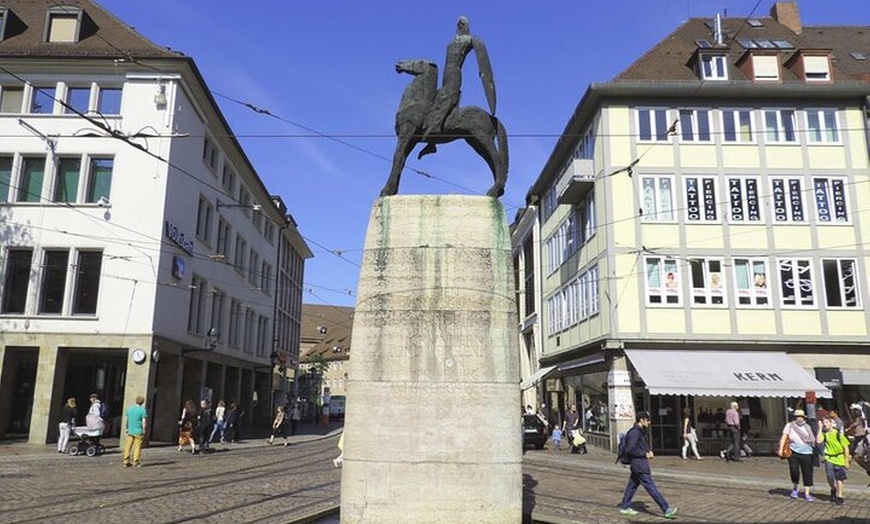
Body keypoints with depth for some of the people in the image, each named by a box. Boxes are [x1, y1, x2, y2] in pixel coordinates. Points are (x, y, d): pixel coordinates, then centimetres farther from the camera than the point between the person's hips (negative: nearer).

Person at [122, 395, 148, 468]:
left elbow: (127, 419, 13)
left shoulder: (129, 408, 5)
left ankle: (126, 461, 9)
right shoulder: (142, 410, -11)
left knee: (128, 446, 9)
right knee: (137, 446, 3)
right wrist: (144, 430, -2)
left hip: (130, 431, 5)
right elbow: (144, 421, -12)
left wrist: (127, 428, 23)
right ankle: (135, 462, 6)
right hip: (139, 431, -4)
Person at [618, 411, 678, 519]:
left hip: (638, 465, 10)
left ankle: (624, 507, 22)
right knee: (651, 487, -5)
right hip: (639, 465, -10)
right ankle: (666, 510, -3)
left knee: (632, 485, 14)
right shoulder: (634, 433, -19)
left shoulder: (641, 432, 13)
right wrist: (645, 454, -16)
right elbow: (629, 450, -24)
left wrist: (649, 451, 6)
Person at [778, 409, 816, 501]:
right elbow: (784, 437, -2)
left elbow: (812, 439, 15)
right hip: (794, 452, -2)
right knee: (794, 471, -9)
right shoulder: (789, 426, 1)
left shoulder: (807, 427, 10)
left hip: (806, 453, 3)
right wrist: (781, 449, -10)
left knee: (807, 473, 2)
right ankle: (795, 488, 18)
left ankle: (807, 494, 13)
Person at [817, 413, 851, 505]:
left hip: (839, 458, -1)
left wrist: (847, 460, -5)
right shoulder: (824, 433, -1)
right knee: (830, 476, -11)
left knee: (839, 478, 2)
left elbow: (846, 447, -4)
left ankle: (839, 497, 13)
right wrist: (820, 429, -14)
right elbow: (818, 441, -20)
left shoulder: (838, 433, -8)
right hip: (829, 458, 1)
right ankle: (833, 489, 19)